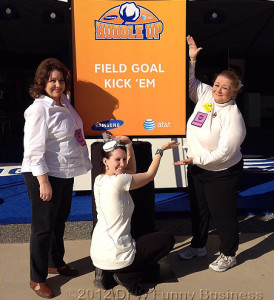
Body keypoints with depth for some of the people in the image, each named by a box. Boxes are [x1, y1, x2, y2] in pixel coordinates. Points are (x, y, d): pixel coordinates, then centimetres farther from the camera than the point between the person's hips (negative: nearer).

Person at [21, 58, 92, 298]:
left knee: (60, 220, 21)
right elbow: (34, 149, -21)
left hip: (65, 173, 8)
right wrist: (43, 181, -22)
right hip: (45, 175, -8)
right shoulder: (39, 109, -18)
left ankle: (56, 263, 42)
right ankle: (37, 279, 22)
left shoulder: (64, 102, 6)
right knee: (43, 226, 4)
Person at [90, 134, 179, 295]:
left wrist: (129, 144, 8)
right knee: (168, 238, 10)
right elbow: (150, 175, -5)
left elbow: (132, 170, 15)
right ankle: (127, 277, 4)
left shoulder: (99, 179, 3)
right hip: (115, 257, -8)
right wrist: (161, 150, 6)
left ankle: (107, 274, 13)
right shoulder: (118, 181, -20)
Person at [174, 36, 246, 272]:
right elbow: (190, 82, 13)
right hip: (197, 168, 7)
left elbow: (224, 152, -28)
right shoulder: (205, 95, -5)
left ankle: (229, 255, 32)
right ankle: (198, 246, 43)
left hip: (222, 173, -7)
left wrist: (195, 159, -24)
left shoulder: (233, 117, -24)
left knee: (222, 214, 8)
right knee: (198, 209, 21)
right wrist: (191, 59, 2)